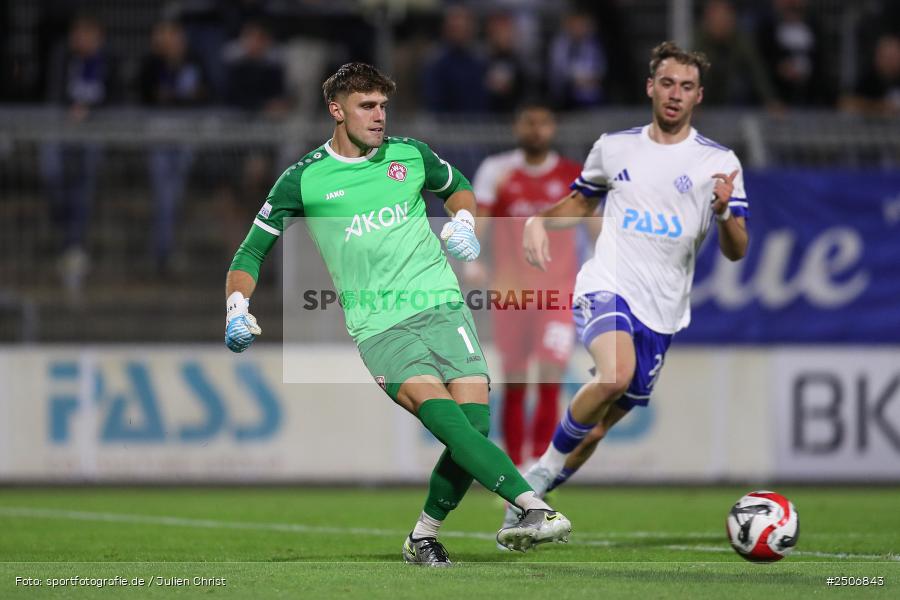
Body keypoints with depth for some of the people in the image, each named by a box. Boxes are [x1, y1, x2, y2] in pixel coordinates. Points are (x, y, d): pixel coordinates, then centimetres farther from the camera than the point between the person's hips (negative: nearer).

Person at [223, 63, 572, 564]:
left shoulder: (410, 156, 13)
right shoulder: (303, 180, 5)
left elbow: (457, 185, 34)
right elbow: (252, 252, 14)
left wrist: (462, 223, 13)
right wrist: (238, 309, -1)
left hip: (441, 304, 3)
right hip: (378, 328, -3)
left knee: (475, 422, -13)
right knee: (444, 414, -25)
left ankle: (424, 537, 6)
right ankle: (533, 508, -36)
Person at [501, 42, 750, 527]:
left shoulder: (719, 162, 1)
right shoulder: (614, 147, 7)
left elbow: (735, 251, -1)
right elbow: (580, 203, 24)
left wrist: (724, 212, -22)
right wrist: (539, 221, 4)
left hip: (662, 312, 2)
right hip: (606, 286, -1)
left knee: (597, 428, 7)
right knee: (617, 372, -33)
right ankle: (550, 461, -12)